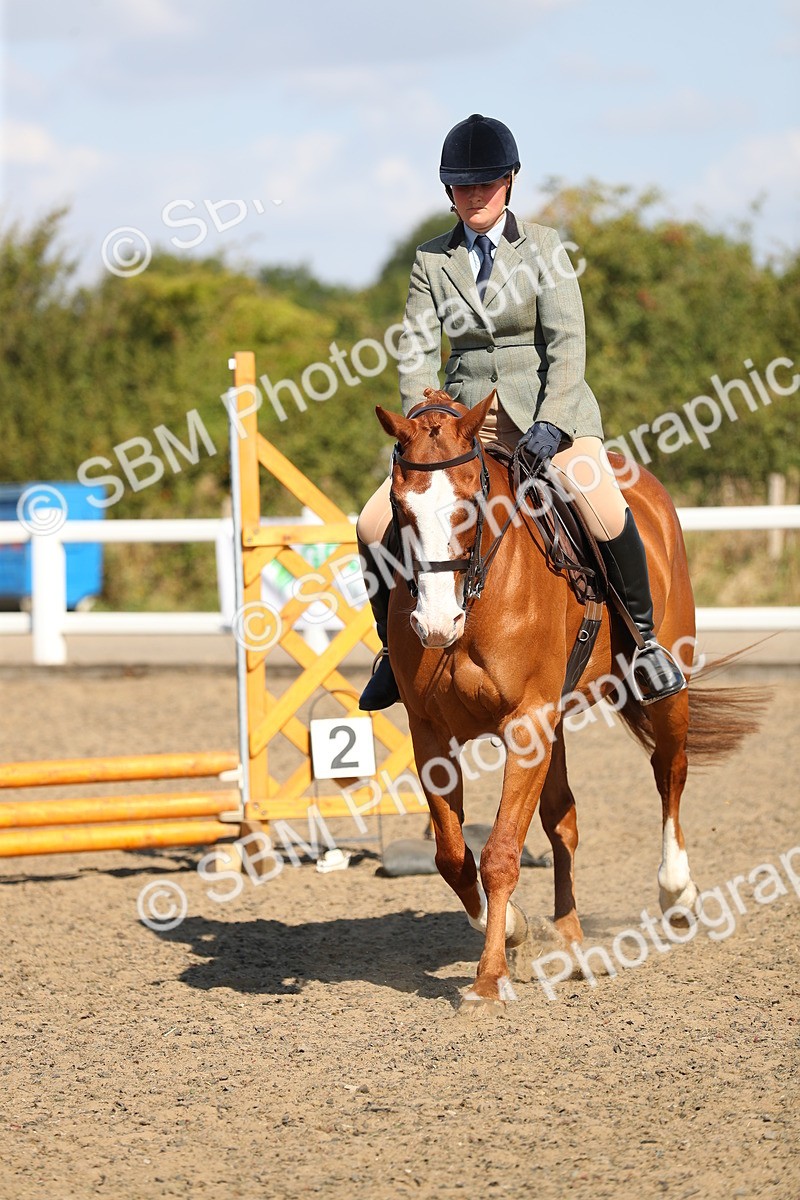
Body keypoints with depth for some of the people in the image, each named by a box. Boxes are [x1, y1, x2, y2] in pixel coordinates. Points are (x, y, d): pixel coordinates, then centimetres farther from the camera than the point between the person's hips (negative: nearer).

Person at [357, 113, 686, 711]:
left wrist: (550, 425, -22)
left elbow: (568, 343, -8)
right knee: (375, 526, -11)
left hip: (546, 408, -3)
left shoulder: (542, 246, 1)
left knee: (603, 510, -30)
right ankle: (397, 647, 11)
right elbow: (418, 350, 1)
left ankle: (642, 634, -9)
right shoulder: (432, 260, 8)